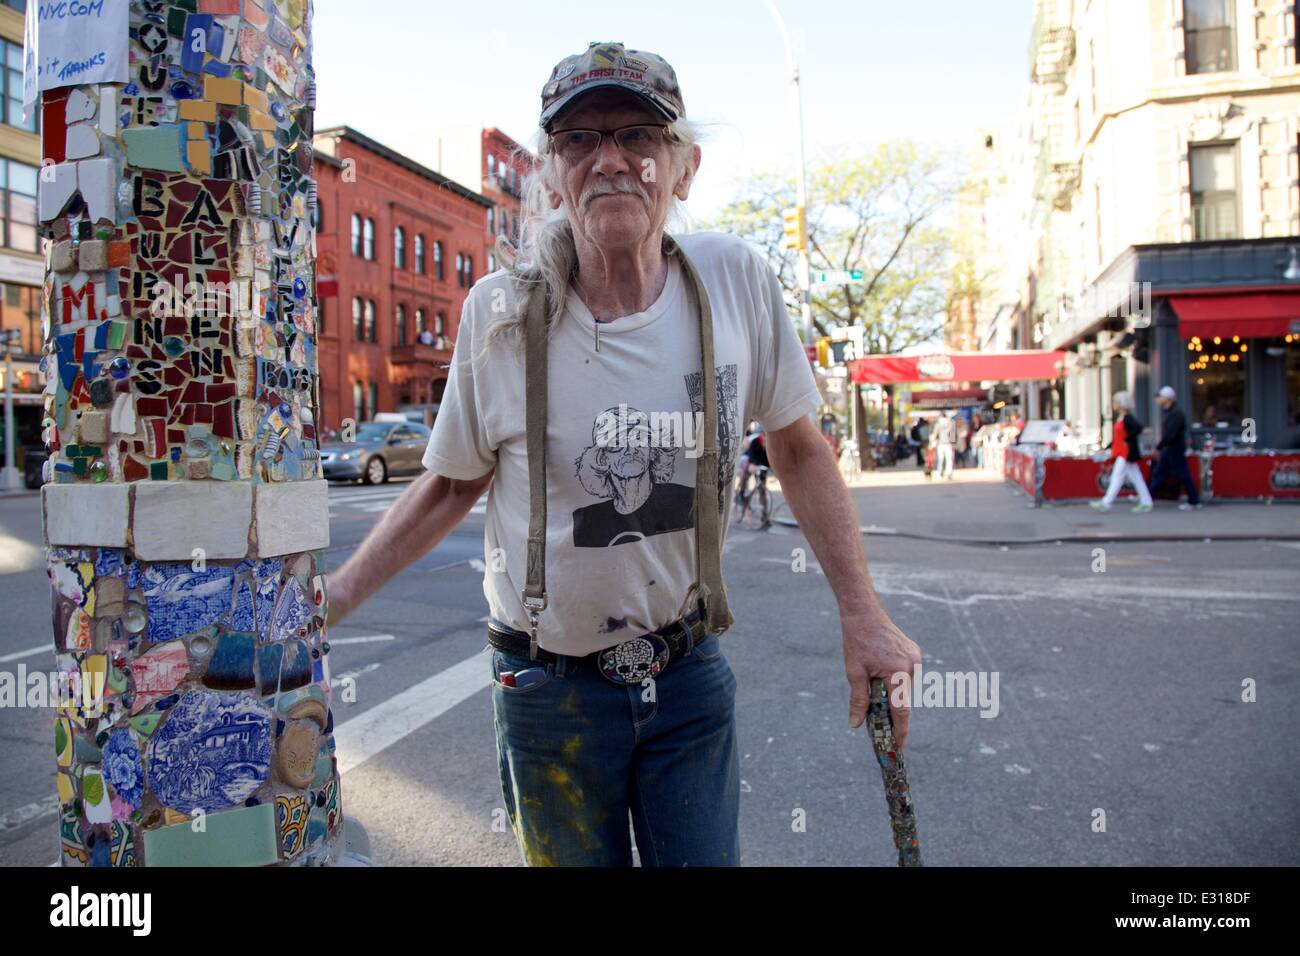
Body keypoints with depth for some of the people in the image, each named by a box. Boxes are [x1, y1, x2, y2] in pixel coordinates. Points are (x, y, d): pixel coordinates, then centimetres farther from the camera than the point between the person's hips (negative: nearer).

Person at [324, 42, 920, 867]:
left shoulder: (738, 282, -10)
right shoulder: (500, 312, -12)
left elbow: (801, 454, 0)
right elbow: (452, 486, 2)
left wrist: (865, 619, -4)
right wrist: (331, 599, -4)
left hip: (691, 673, 1)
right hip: (551, 685, 0)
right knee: (574, 858, 15)